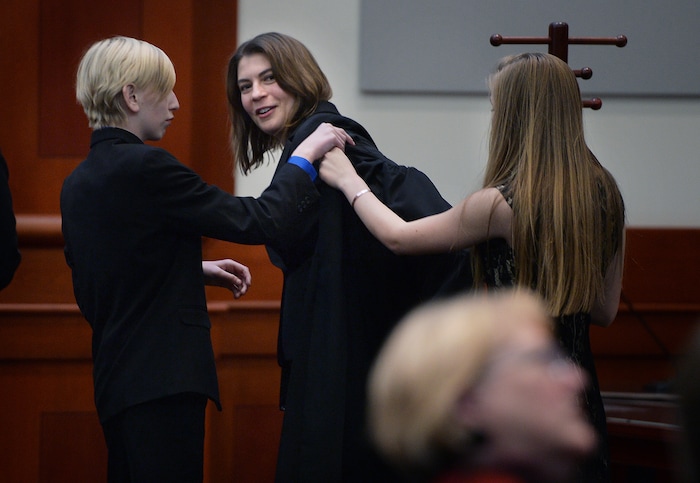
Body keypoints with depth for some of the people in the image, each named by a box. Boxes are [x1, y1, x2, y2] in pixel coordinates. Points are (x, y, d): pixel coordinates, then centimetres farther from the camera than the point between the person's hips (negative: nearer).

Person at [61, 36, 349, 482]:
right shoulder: (144, 167, -16)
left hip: (117, 377, 10)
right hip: (164, 380, -10)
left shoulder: (78, 183, 12)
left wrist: (196, 270, 20)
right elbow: (254, 222, -14)